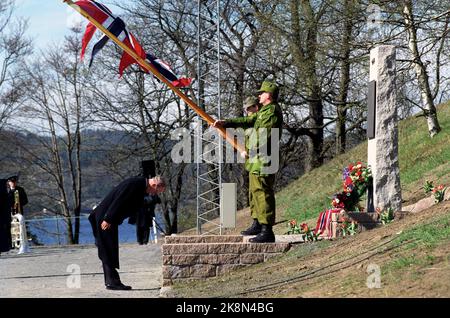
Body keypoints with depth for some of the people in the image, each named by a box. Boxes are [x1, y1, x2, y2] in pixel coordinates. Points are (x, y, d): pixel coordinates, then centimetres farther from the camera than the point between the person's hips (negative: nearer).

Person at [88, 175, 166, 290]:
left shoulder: (140, 186, 14)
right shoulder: (134, 184, -18)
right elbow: (118, 201, -23)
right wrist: (107, 219, -25)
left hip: (109, 219, 10)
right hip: (104, 218, -10)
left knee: (109, 251, 11)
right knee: (109, 251, -8)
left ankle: (110, 281, 14)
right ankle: (112, 281, -7)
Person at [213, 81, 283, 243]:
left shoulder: (272, 111, -12)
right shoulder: (263, 111, 21)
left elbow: (265, 136, -19)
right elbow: (247, 121, 23)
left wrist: (250, 151, -15)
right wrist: (225, 123, 16)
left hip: (263, 158, -11)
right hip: (256, 160, 11)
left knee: (262, 192, -14)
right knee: (254, 191, 18)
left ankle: (267, 231, -17)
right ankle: (257, 224, 29)